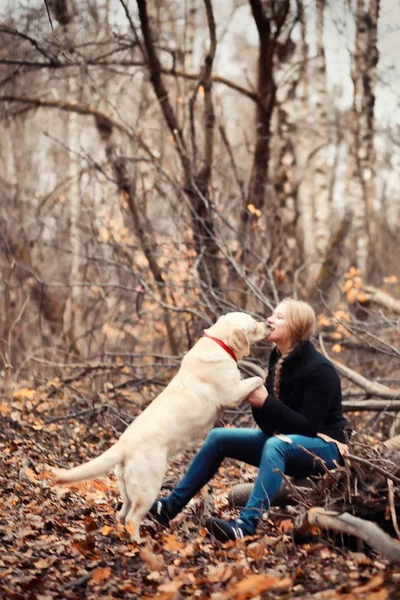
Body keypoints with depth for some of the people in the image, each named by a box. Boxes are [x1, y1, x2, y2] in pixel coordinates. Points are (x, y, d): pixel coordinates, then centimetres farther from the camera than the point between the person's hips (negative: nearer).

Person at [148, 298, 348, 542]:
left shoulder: (319, 369, -19)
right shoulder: (278, 361, 5)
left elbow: (309, 426, -23)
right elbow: (269, 425, 6)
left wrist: (266, 402, -27)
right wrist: (257, 403, -15)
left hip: (324, 447, -8)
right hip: (284, 440, 8)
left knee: (275, 445, -39)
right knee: (219, 437, -3)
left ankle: (246, 525, -48)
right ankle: (172, 505, 0)